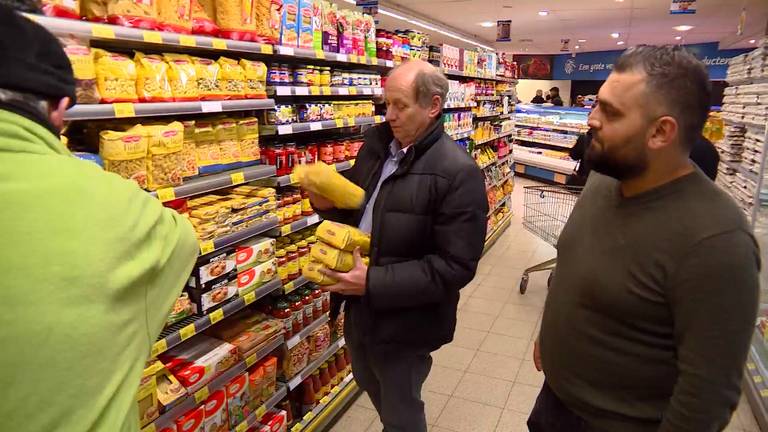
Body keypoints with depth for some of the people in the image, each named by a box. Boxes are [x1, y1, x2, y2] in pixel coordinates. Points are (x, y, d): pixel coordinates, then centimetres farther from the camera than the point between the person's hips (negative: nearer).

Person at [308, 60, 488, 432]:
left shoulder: (458, 173, -22)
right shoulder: (376, 141, 0)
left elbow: (455, 266, -23)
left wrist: (374, 283, -27)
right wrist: (328, 203, -9)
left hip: (403, 321, -7)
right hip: (358, 307, 7)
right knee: (369, 385, 30)